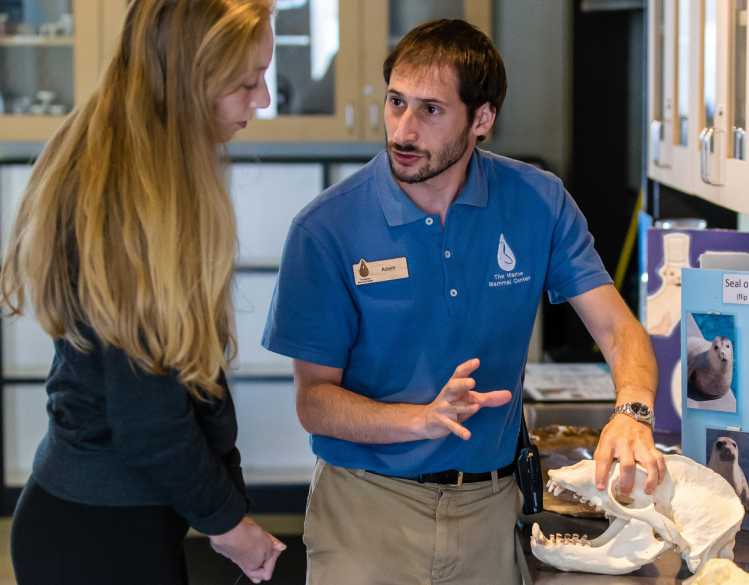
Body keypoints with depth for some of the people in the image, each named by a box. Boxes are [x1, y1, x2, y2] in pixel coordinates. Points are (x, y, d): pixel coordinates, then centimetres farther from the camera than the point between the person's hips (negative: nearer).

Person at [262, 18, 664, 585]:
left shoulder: (539, 202, -4)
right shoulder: (327, 228, -11)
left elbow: (618, 330, -5)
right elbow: (313, 401, -9)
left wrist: (632, 414, -27)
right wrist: (425, 418, -26)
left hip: (491, 504, 2)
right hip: (367, 501, -2)